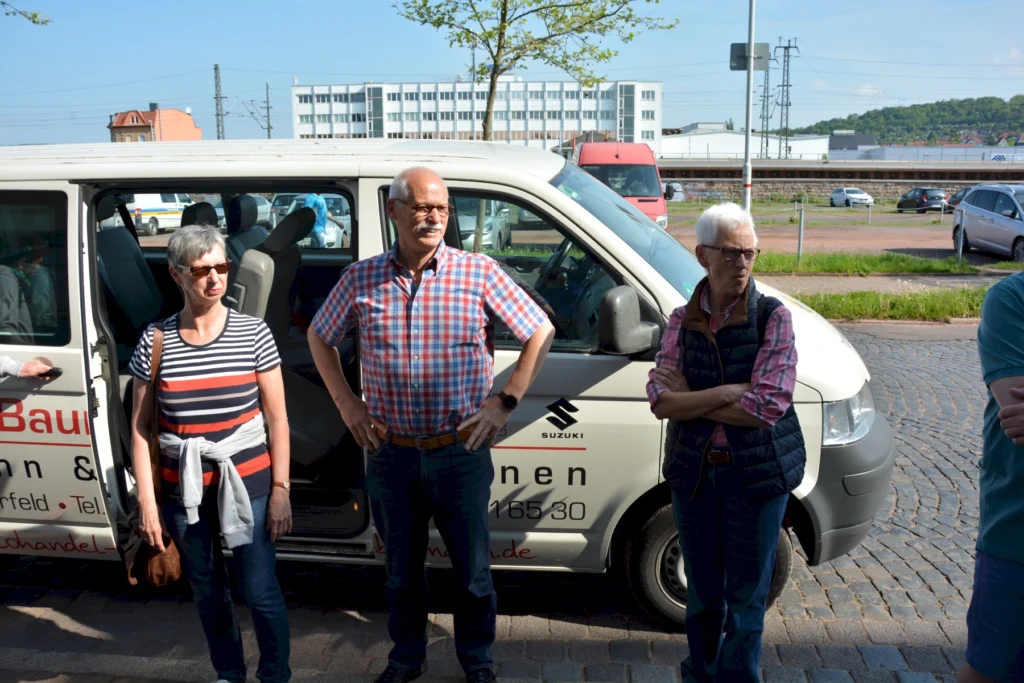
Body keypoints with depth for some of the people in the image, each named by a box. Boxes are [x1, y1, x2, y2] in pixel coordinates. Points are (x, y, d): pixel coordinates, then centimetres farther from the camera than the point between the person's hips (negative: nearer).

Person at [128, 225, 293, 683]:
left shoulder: (252, 333, -7)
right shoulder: (155, 341, -4)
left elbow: (277, 418, -4)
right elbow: (141, 428, 0)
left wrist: (280, 489, -6)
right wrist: (147, 502, -3)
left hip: (247, 484, -2)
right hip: (183, 491, 2)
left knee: (260, 591, 3)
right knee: (207, 591, 18)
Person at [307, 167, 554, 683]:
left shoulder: (480, 273, -7)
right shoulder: (361, 280, -1)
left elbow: (541, 333, -1)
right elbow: (320, 337, 14)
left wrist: (505, 402, -8)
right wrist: (346, 403, 4)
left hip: (461, 452, -1)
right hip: (391, 454, 2)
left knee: (472, 569, 12)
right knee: (401, 568, 18)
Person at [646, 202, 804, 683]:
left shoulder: (773, 317, -10)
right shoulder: (682, 320, -1)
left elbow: (768, 405, -20)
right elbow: (660, 401, -9)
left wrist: (689, 398, -15)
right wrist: (725, 393, -20)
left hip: (757, 475, -3)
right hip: (694, 472, 3)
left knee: (746, 595, 11)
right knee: (702, 589, 19)